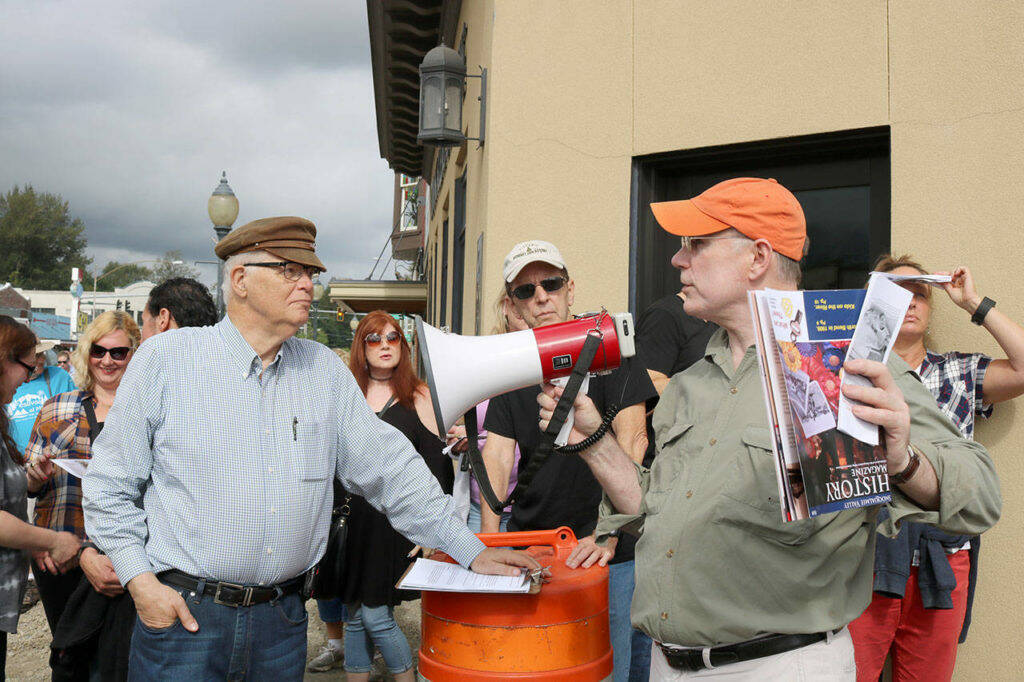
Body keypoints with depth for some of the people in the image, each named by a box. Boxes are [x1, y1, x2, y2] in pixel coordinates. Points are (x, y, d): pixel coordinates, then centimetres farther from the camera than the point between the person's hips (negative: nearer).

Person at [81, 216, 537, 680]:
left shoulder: (326, 371, 4)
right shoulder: (165, 359, -4)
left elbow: (390, 468, 6)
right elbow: (111, 483, 0)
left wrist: (470, 550, 3)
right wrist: (140, 582, -9)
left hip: (283, 619, 3)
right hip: (182, 611, -3)